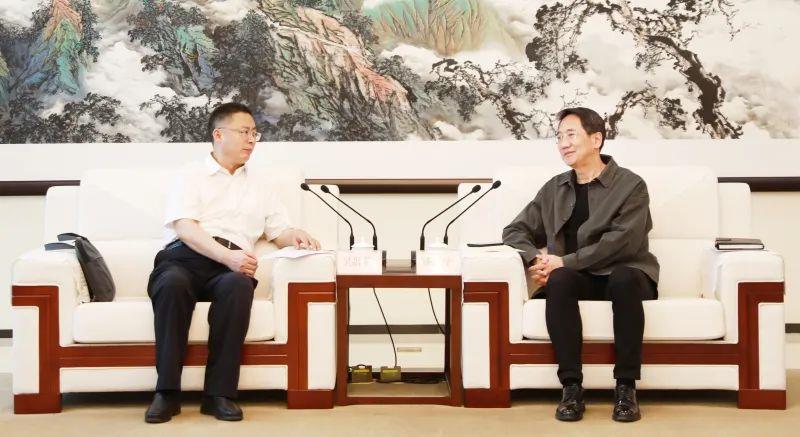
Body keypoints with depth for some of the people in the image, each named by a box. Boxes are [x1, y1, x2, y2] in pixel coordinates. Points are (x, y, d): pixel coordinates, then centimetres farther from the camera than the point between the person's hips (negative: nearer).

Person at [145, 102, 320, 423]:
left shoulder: (258, 186, 28)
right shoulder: (191, 175, 14)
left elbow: (280, 233, 24)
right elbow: (185, 228, -3)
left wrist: (297, 236, -2)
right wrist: (227, 255, -19)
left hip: (231, 264, 2)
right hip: (184, 256, -2)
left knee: (238, 286, -35)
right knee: (172, 283, -38)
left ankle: (219, 393, -33)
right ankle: (167, 392, -31)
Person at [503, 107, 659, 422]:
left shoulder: (630, 185, 0)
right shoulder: (554, 189, 16)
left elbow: (621, 242, -13)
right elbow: (515, 231, 16)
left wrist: (564, 261, -17)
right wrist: (535, 259, -7)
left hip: (623, 275, -2)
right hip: (577, 280, 3)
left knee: (624, 277, -38)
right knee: (559, 280, -33)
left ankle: (626, 388, -32)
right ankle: (571, 387, -33)